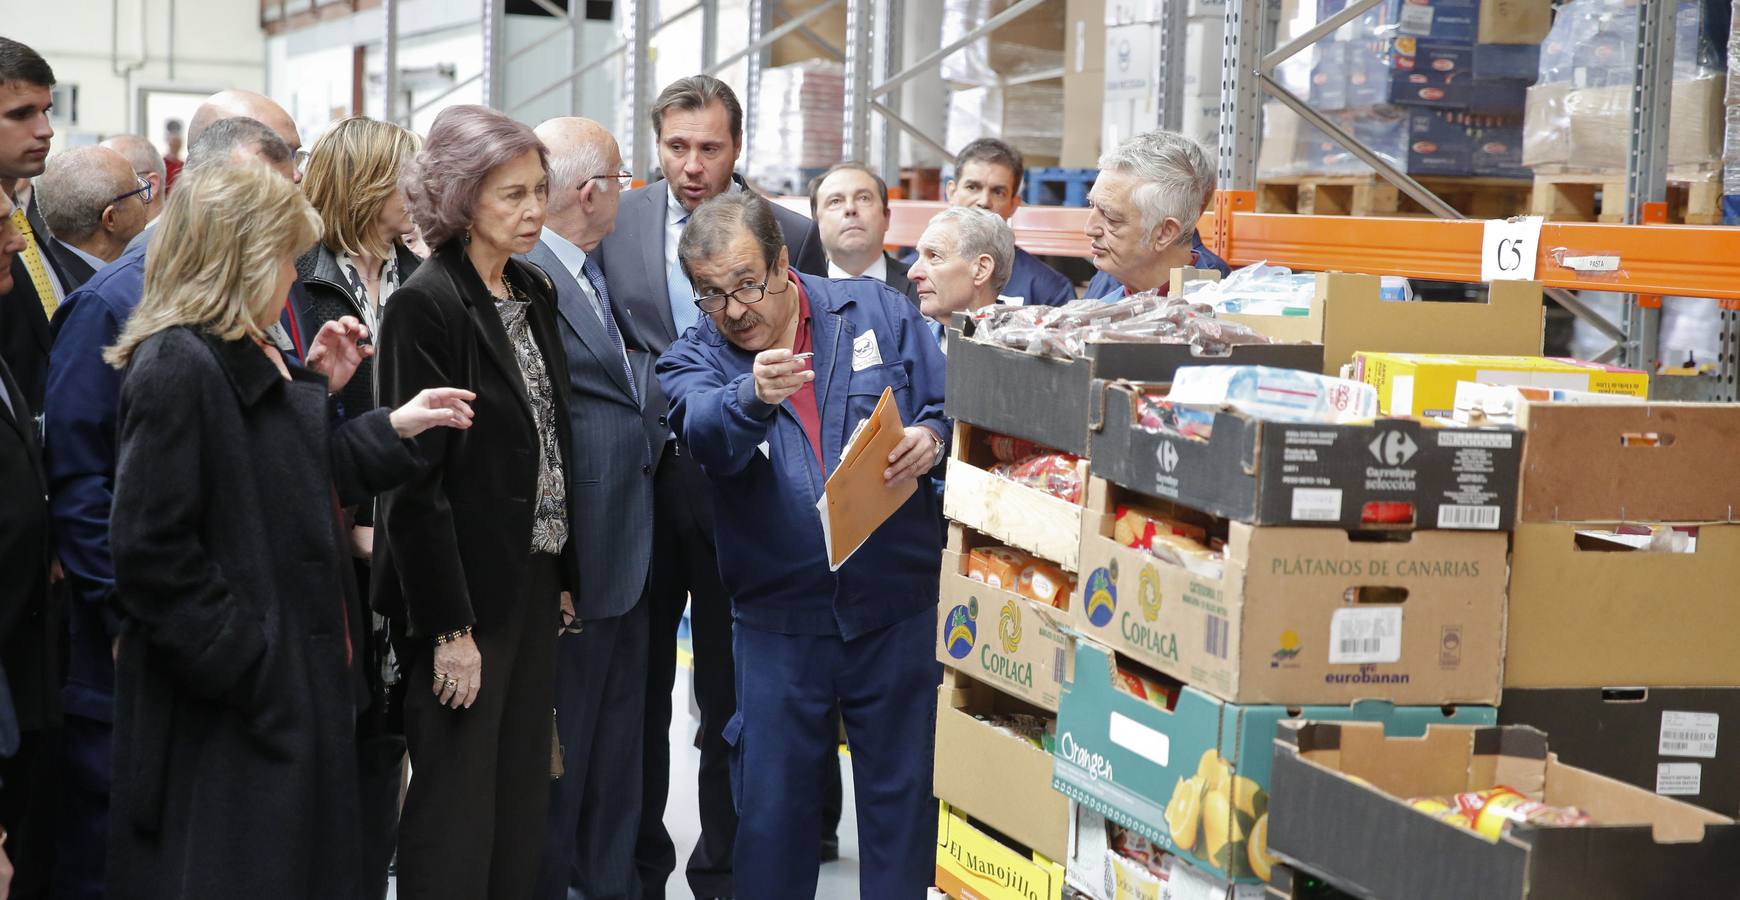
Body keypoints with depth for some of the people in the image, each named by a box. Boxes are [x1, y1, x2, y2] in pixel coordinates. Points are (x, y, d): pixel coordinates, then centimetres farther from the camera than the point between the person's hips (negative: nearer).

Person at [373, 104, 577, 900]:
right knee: (457, 810, 0)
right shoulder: (426, 305, -14)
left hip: (535, 583, 7)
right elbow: (414, 480, -17)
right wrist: (448, 627, -18)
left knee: (522, 803, 12)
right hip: (467, 589, -7)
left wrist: (563, 577, 10)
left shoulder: (535, 295, 9)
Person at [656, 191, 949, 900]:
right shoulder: (693, 360, 1)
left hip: (898, 603, 0)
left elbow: (947, 409, 6)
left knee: (903, 790, 9)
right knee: (771, 803, 7)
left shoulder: (878, 312, 3)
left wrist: (931, 438, -17)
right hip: (779, 618, 0)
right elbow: (710, 437, -21)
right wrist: (754, 395, -42)